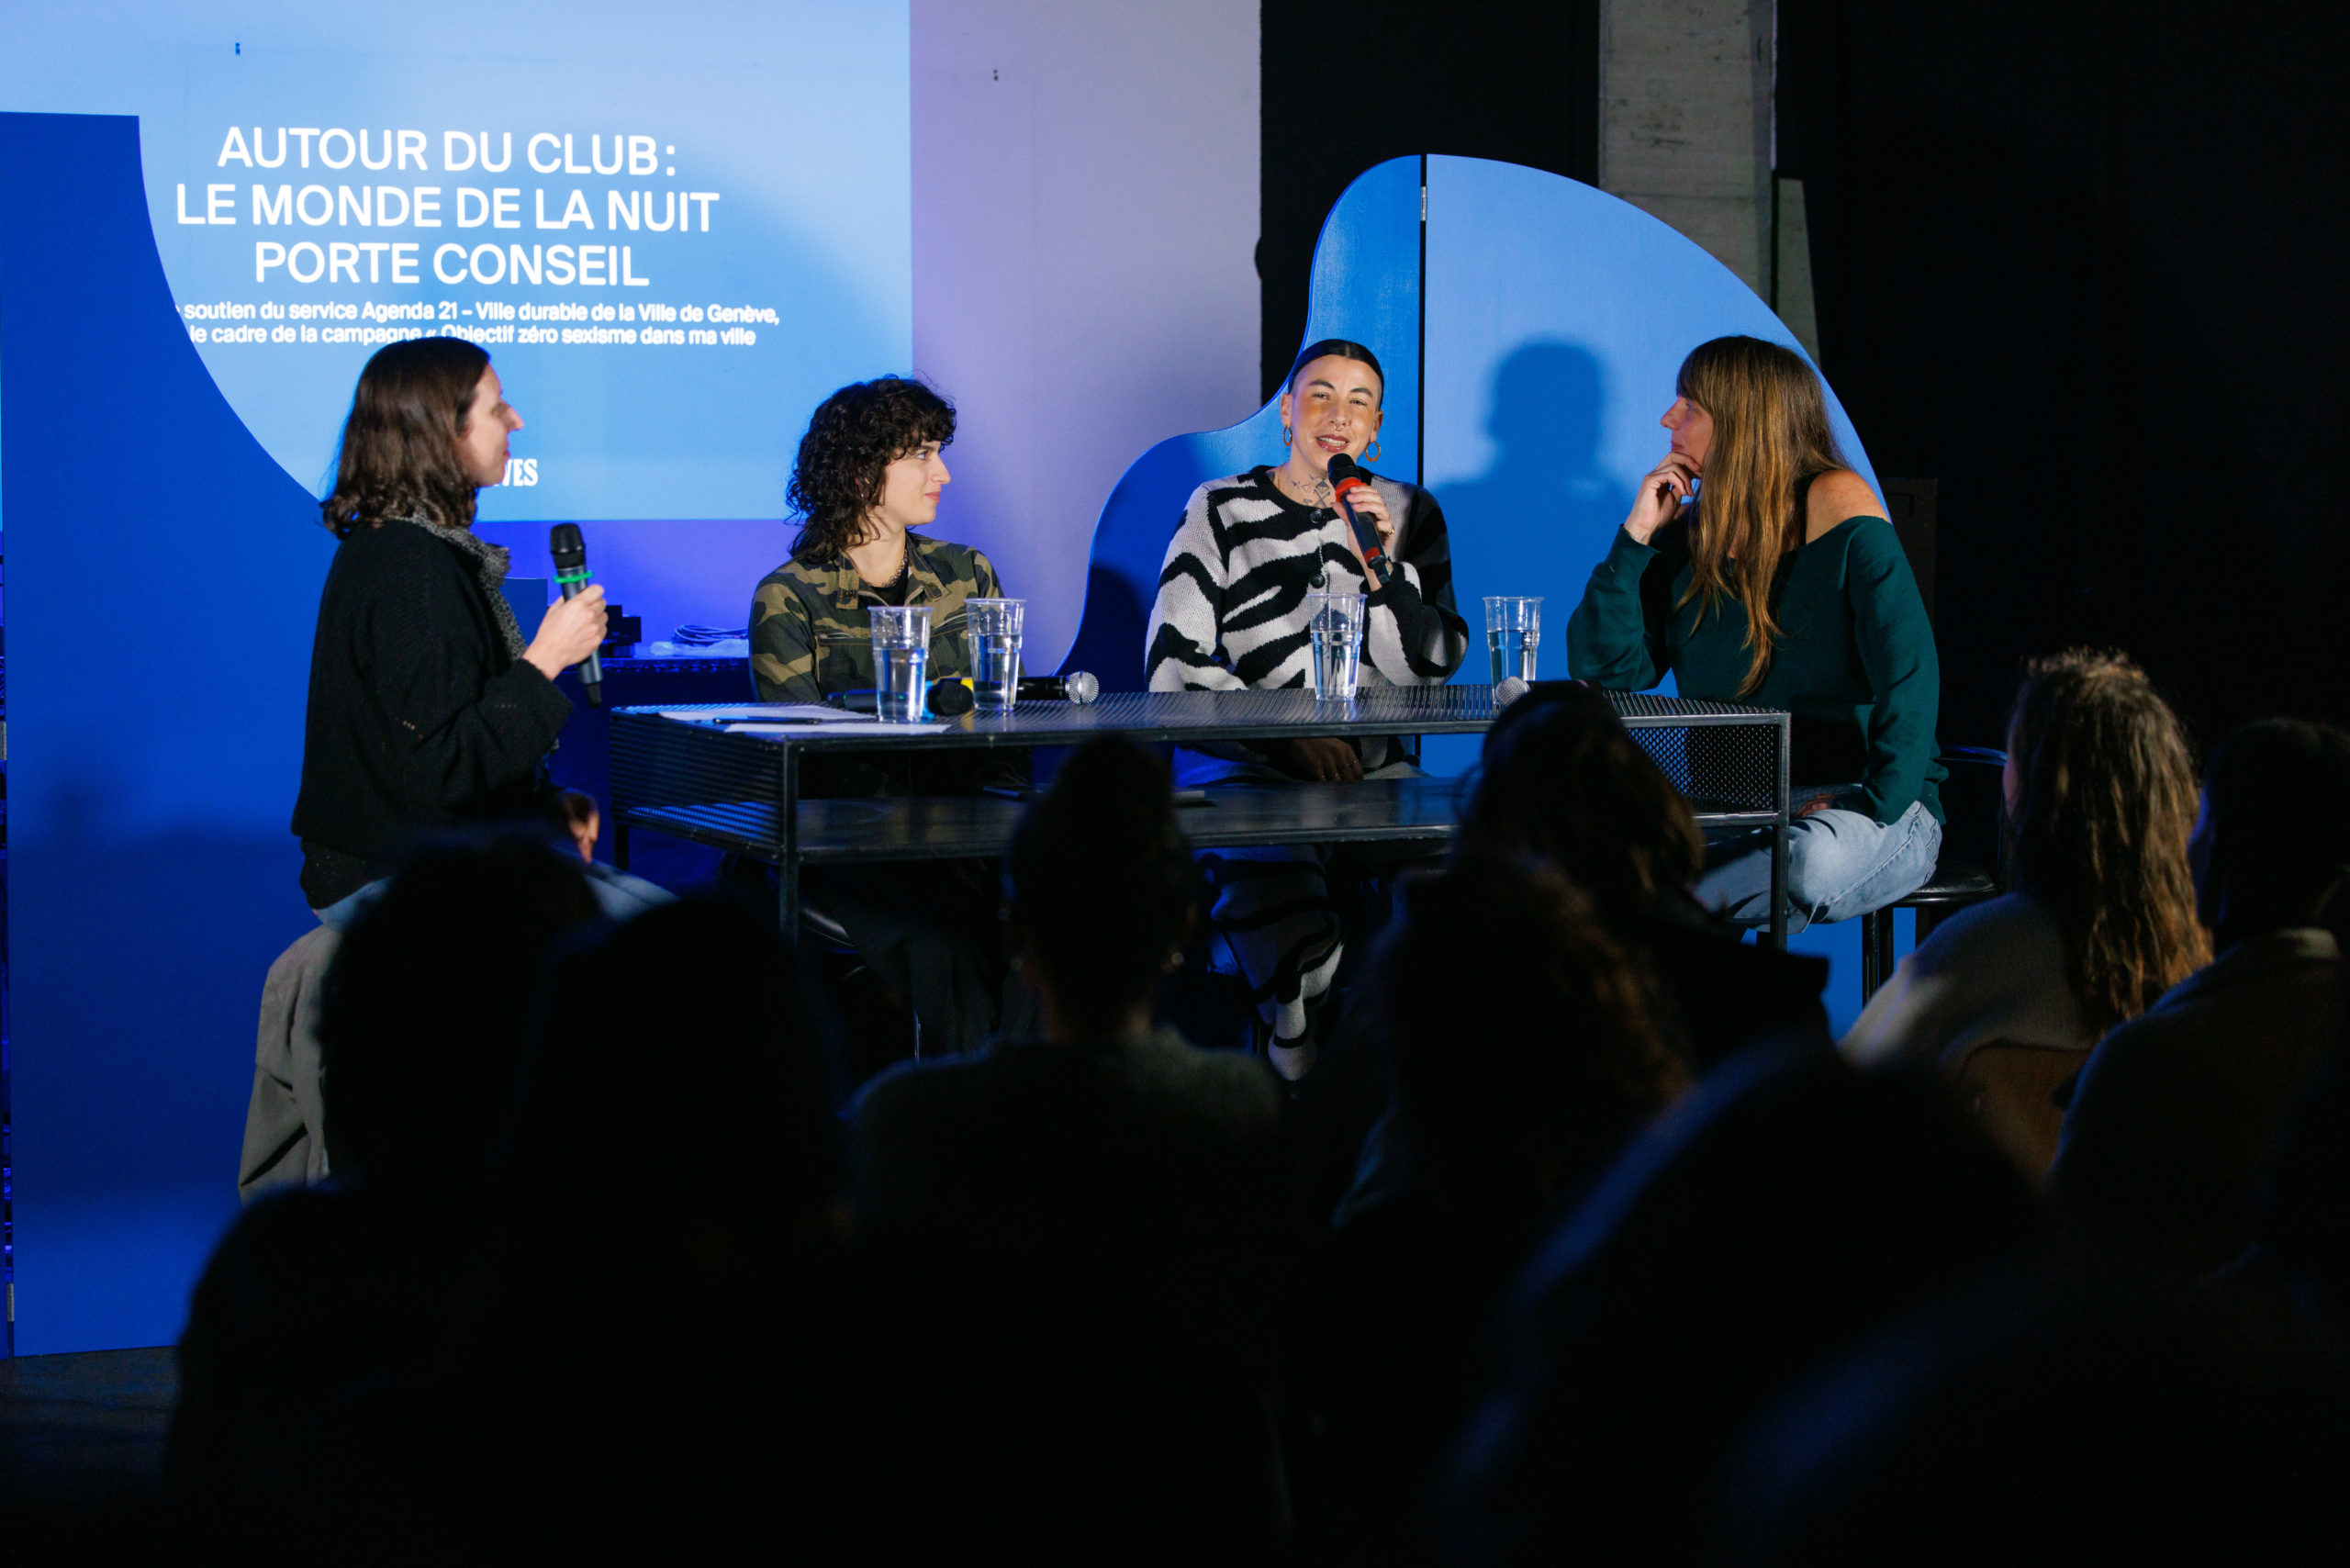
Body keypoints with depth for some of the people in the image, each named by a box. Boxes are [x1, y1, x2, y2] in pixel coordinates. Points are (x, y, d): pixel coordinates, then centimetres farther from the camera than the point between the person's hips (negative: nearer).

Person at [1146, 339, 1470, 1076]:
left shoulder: (1408, 513, 13)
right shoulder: (1222, 510, 6)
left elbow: (1429, 667, 6)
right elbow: (1172, 667, -2)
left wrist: (1381, 567, -10)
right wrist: (1288, 736, -13)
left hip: (1365, 766, 2)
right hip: (1238, 759, -2)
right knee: (1269, 863, -35)